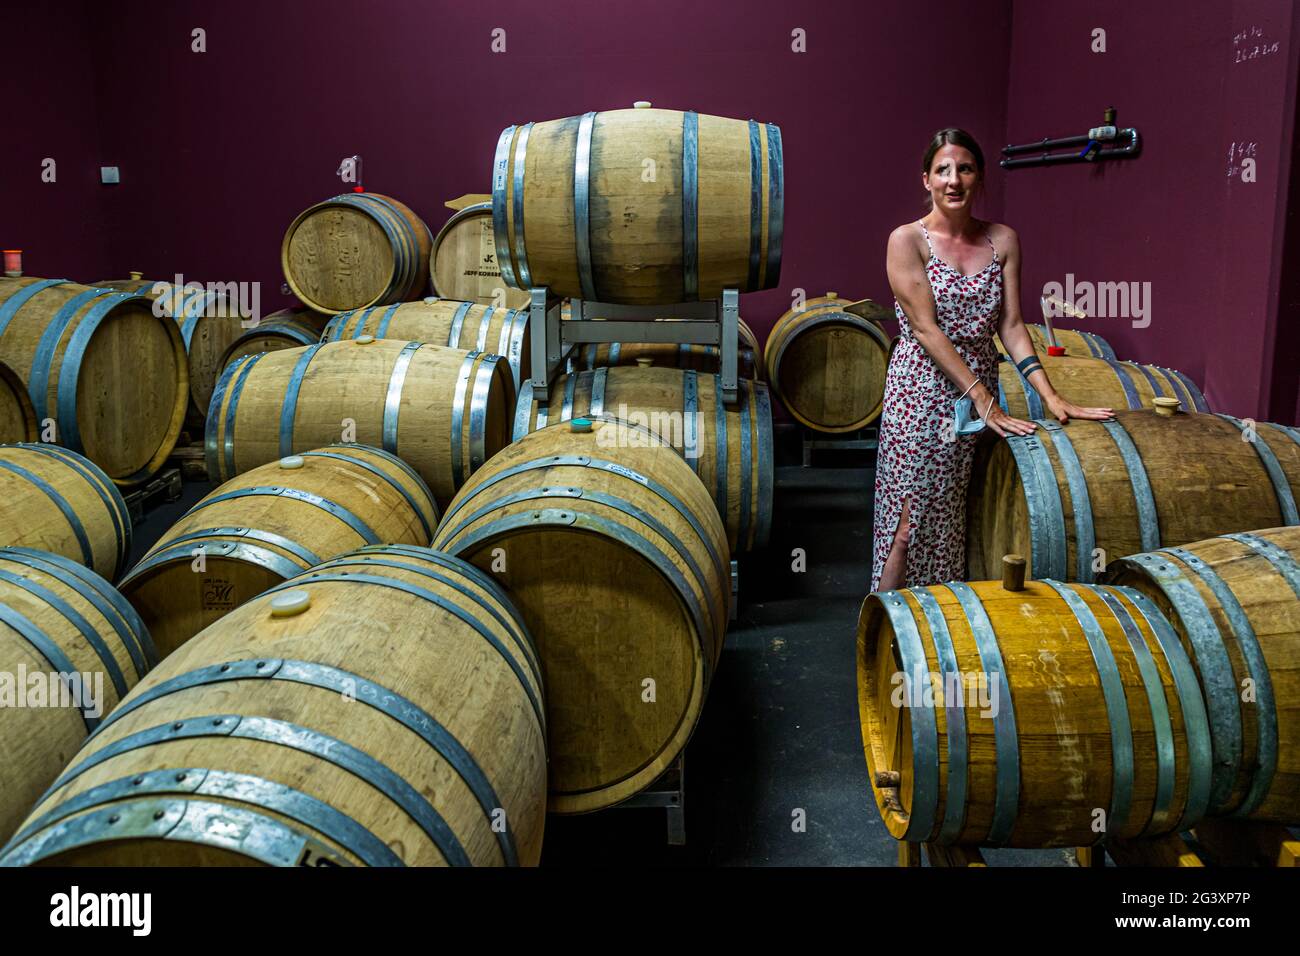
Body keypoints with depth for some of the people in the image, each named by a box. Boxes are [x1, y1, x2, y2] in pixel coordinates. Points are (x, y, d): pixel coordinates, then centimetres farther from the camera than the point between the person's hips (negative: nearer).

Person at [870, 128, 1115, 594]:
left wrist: (1050, 396, -5)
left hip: (980, 393, 4)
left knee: (954, 521, 10)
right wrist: (982, 398, -17)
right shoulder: (907, 240, -6)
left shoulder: (1003, 240, 8)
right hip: (921, 393, -4)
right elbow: (925, 328, -13)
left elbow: (1011, 326, 5)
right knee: (909, 523, -4)